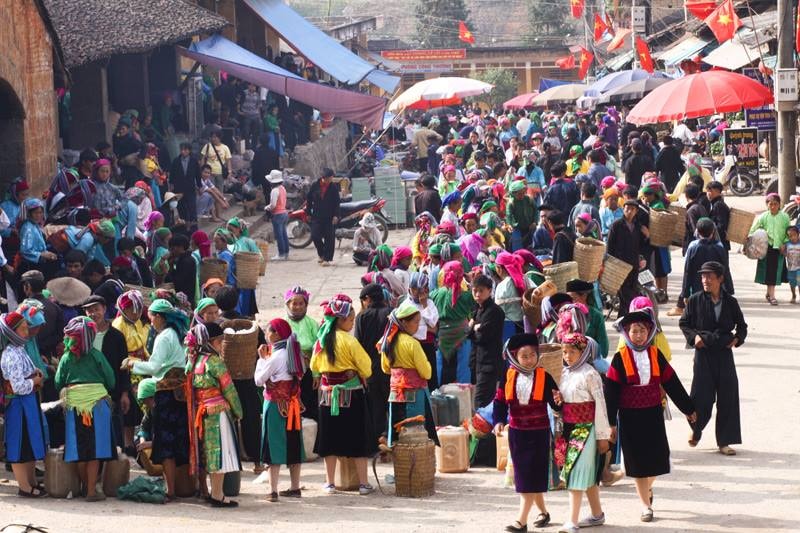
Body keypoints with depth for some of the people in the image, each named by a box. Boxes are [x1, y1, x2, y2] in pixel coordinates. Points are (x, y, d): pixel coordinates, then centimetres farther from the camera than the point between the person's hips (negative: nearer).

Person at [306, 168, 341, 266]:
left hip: (330, 217, -1)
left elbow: (337, 202, -3)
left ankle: (327, 258, 5)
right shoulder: (315, 186, 0)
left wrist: (336, 215, -12)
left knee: (329, 238, -2)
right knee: (315, 236, -5)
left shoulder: (334, 187, -3)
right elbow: (309, 199, 9)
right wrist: (308, 212, 5)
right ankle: (321, 253, 20)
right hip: (317, 216, 1)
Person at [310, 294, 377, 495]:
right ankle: (363, 483, 4)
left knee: (330, 438, 10)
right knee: (358, 438, 3)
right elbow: (365, 366, -11)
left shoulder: (321, 339, 0)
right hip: (352, 393, -5)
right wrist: (363, 375, 10)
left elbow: (314, 366, 11)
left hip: (328, 393, 5)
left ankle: (330, 483, 12)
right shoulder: (349, 341, -16)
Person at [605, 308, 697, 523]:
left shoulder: (656, 355, 1)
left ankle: (647, 487, 37)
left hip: (653, 414, 3)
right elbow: (611, 391, -7)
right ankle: (646, 505, 12)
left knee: (656, 457, 5)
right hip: (630, 416, -2)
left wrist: (688, 409, 13)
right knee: (637, 460, 1)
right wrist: (611, 422, -11)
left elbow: (672, 383, 8)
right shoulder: (620, 358, -7)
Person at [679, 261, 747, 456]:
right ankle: (696, 429, 27)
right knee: (702, 396, -3)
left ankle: (724, 442, 10)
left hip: (724, 352, 2)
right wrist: (693, 337, -9)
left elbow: (742, 325, 16)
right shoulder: (695, 300, -2)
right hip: (703, 352, -2)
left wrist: (737, 339, -1)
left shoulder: (730, 302, 3)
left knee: (727, 397, 1)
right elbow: (683, 323, 6)